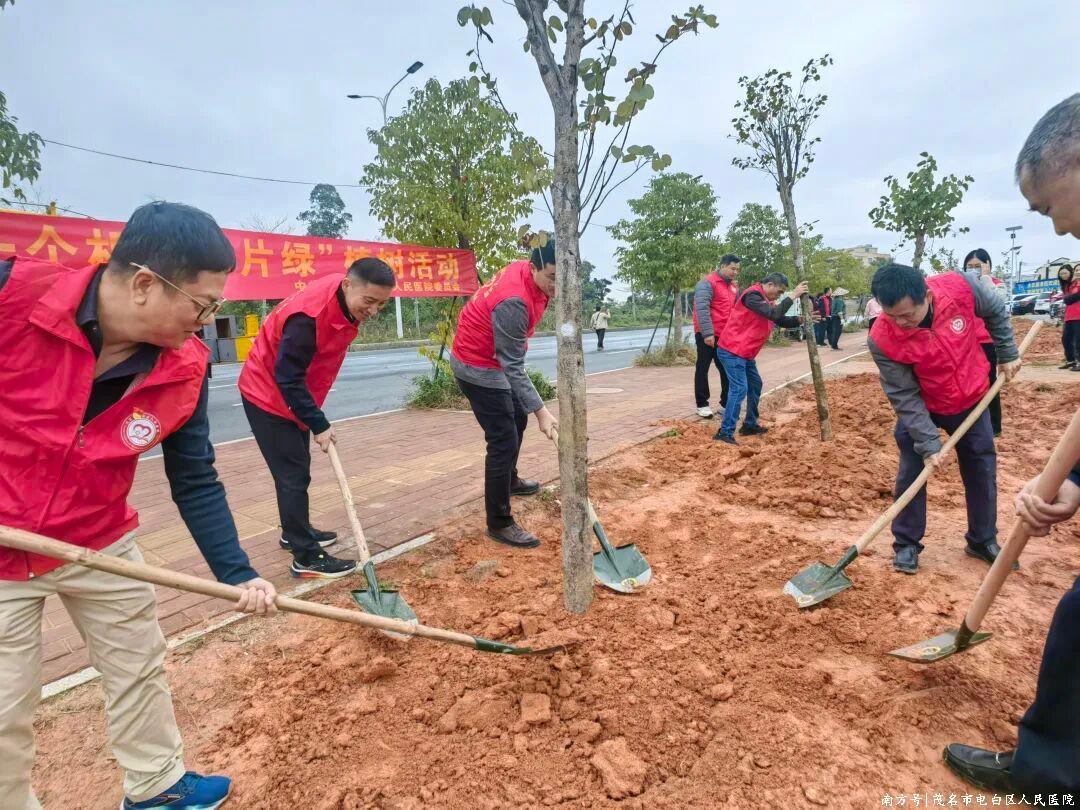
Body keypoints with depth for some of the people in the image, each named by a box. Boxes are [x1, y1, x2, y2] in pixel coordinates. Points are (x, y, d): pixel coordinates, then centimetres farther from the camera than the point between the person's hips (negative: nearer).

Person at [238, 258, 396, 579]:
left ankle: (295, 533, 35)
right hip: (269, 396, -9)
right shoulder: (308, 315, -34)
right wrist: (319, 425, -24)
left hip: (295, 395, 9)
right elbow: (288, 379, -28)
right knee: (293, 475, -7)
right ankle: (306, 558, 1)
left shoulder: (347, 303, -6)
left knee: (297, 471, 18)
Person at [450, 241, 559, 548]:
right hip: (478, 367, -10)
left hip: (494, 358, 10)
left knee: (517, 419, 25)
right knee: (503, 440, -10)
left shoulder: (529, 272, -5)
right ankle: (499, 524, -1)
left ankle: (509, 480, 48)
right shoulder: (513, 303, -33)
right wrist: (541, 411, -32)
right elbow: (513, 368, -31)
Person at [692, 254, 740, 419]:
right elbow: (702, 308, -19)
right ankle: (702, 404, 8)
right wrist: (707, 332, -25)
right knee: (703, 368, 2)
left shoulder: (734, 287, 16)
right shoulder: (707, 283, -10)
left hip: (725, 336, 7)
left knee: (727, 369, 7)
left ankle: (727, 404, 14)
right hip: (707, 335, -7)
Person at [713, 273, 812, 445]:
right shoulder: (753, 295, -16)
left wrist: (800, 319, -1)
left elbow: (782, 321, 15)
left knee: (755, 384, 18)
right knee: (739, 389, -16)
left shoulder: (766, 301, 17)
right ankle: (725, 432, -15)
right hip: (732, 351, -11)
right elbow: (774, 314, -27)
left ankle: (750, 425, 28)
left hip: (745, 353, 11)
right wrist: (793, 296, -22)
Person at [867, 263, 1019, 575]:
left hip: (971, 399, 3)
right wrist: (929, 443, -24)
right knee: (911, 473, -2)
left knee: (982, 470, 12)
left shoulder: (962, 287, -28)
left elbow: (996, 312, -3)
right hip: (920, 407, -3)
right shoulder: (882, 339, -33)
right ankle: (906, 544, 16)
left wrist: (1008, 354, 4)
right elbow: (904, 396, -24)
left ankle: (983, 540, 31)